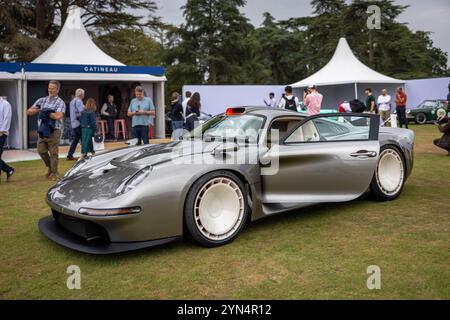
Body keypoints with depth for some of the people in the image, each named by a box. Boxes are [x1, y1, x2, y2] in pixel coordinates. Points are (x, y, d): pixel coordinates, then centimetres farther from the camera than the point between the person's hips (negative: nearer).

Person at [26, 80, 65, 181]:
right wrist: (37, 110, -11)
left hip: (54, 131, -5)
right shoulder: (42, 100, 11)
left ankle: (54, 173, 13)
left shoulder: (60, 102, -5)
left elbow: (58, 116, -22)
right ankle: (50, 167, 33)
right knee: (41, 151, 9)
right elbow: (29, 112, 9)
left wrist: (45, 112, -11)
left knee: (53, 153, 1)